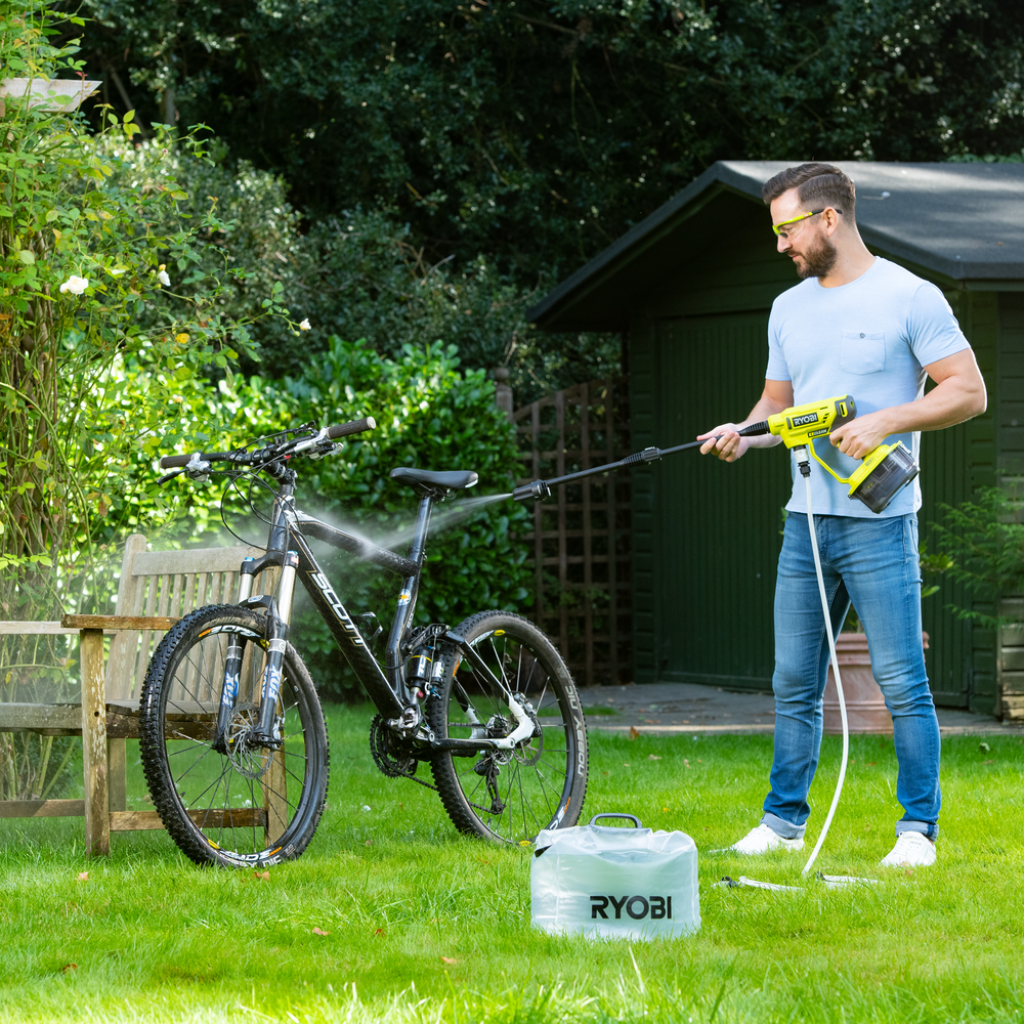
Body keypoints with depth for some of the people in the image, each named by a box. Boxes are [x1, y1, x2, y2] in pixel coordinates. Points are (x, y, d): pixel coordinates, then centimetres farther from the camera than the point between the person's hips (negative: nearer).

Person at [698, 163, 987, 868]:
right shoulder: (789, 309, 15)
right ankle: (785, 820, 17)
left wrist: (884, 421, -18)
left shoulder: (909, 298, -5)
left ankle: (919, 829, 0)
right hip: (806, 520, 6)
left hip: (880, 521, -6)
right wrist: (745, 435, 1)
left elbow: (969, 391, -7)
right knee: (794, 684, 9)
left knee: (902, 682, -6)